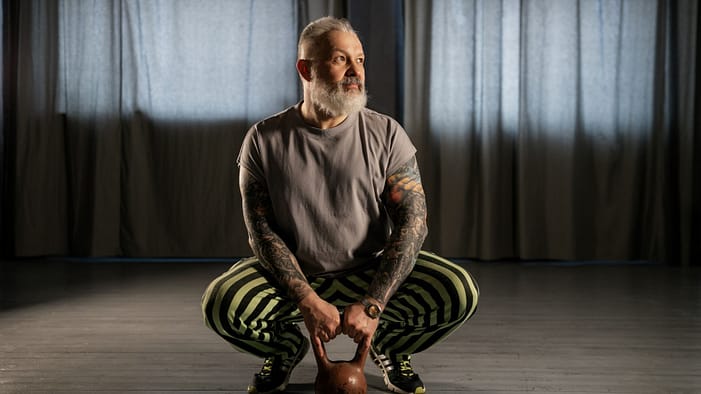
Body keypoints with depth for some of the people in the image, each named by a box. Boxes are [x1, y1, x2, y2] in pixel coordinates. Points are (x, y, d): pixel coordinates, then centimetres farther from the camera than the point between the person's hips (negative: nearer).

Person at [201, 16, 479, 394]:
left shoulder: (386, 134, -6)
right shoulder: (264, 140, -6)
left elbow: (412, 220, -12)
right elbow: (261, 230, -9)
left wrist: (371, 305, -23)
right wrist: (308, 301, -22)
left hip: (373, 273, 0)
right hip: (294, 278, 0)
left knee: (460, 292, -24)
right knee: (220, 303, -28)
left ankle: (388, 347, 9)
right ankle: (287, 347, 8)